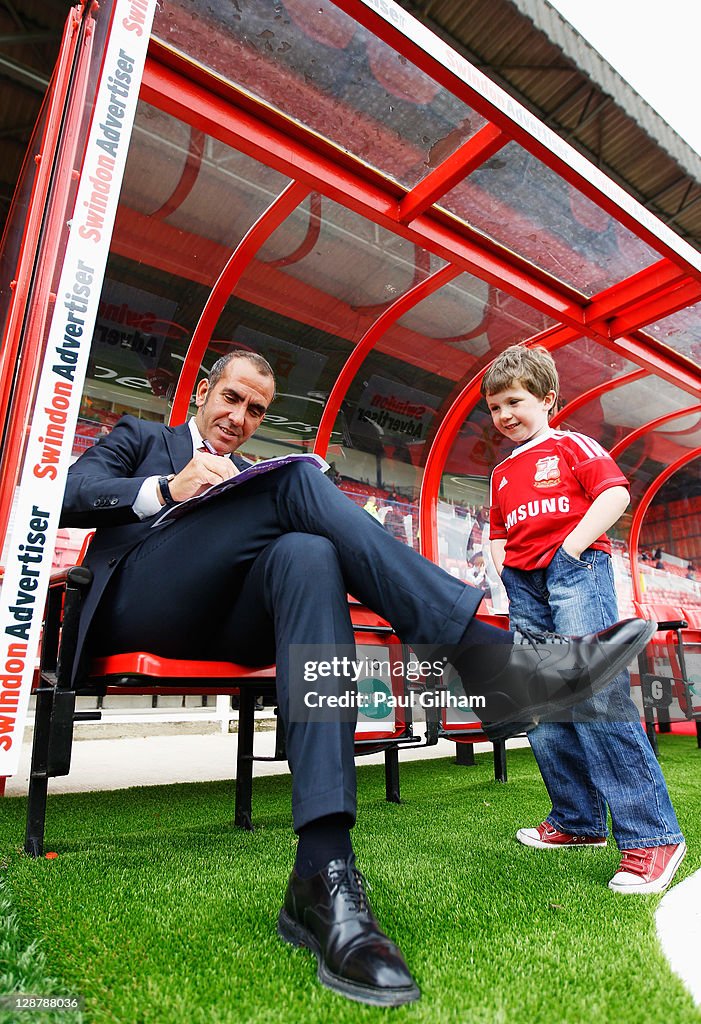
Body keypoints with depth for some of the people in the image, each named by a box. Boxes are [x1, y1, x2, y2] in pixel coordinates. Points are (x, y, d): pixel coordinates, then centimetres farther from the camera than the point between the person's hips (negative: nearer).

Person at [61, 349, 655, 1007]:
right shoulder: (139, 438, 25)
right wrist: (168, 489, -10)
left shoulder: (253, 476, 32)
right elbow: (69, 497, 6)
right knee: (297, 478, -22)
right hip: (139, 605, -3)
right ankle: (489, 655, -33)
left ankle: (323, 875, -40)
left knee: (307, 553, -31)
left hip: (224, 625, 3)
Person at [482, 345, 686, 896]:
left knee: (594, 695, -19)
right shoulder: (502, 473, 24)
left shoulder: (571, 445, 8)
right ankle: (578, 821, 18)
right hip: (524, 587, 7)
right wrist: (501, 571, 8)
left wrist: (570, 549, -13)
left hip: (576, 570, -6)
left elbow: (615, 492, -5)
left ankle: (653, 835, -9)